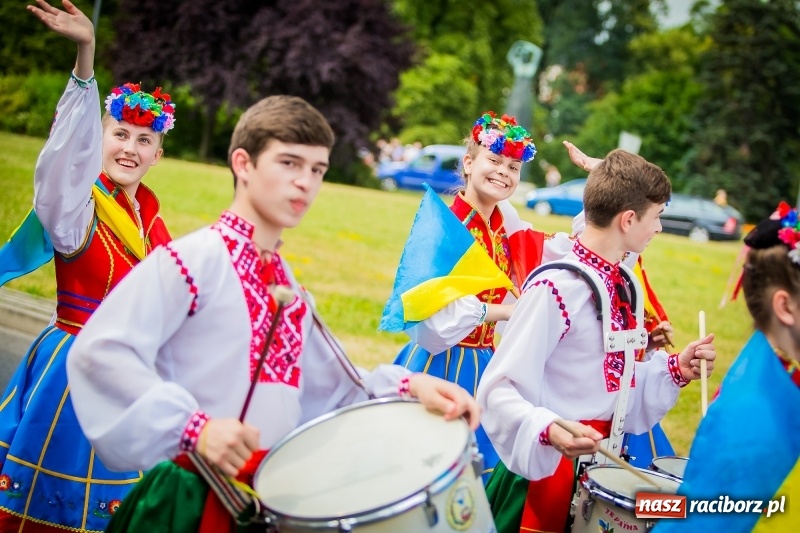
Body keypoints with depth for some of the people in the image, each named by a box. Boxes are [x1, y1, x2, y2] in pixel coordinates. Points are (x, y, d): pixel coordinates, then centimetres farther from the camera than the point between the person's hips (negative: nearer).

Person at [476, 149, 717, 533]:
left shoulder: (621, 284, 4)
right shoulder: (556, 289, -22)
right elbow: (499, 390, -22)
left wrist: (675, 369, 0)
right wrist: (550, 429, -37)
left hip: (602, 459, 8)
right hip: (548, 466, -8)